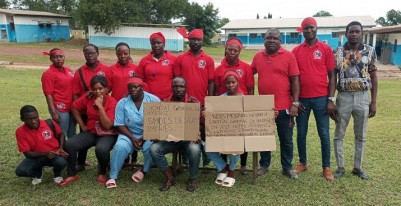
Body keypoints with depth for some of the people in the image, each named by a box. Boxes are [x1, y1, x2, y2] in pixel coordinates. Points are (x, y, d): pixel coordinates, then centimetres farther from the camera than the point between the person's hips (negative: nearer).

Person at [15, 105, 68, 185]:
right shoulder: (20, 131, -17)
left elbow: (61, 134, 5)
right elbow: (27, 153, -14)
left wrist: (60, 148, -11)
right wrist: (45, 153, -28)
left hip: (54, 154, -1)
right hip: (36, 156, 1)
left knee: (61, 162, -34)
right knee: (20, 171, -25)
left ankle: (57, 174, 5)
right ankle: (37, 174, 12)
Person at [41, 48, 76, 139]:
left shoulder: (68, 70, 10)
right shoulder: (48, 74, -10)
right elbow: (48, 95, -14)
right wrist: (54, 113, -18)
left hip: (71, 108, 7)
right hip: (60, 109, -7)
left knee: (72, 135, 17)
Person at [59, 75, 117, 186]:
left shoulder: (112, 102, -16)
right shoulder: (88, 98, -4)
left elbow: (107, 125, -23)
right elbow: (74, 107, 14)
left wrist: (100, 106, -25)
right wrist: (82, 125, 7)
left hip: (107, 135, -4)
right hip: (91, 132, 5)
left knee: (101, 149, -36)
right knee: (69, 144, -18)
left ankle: (102, 173, -4)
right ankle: (72, 175, 1)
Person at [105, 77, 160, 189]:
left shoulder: (154, 100, -4)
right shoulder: (122, 103, -1)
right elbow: (120, 125, -3)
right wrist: (132, 138, -16)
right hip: (129, 134, 1)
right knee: (120, 146, -29)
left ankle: (144, 170, 0)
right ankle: (113, 177, -13)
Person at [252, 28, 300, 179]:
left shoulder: (288, 56, -4)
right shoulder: (258, 57, 5)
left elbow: (295, 81, -6)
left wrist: (295, 103, -11)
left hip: (284, 107, -3)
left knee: (286, 139, 9)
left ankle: (287, 167, 24)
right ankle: (264, 165, 29)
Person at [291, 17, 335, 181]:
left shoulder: (326, 49, 1)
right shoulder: (296, 51, 4)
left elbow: (331, 75, 1)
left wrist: (331, 99, -6)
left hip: (321, 98, -1)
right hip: (302, 99, 2)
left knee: (324, 133, 5)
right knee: (301, 133, 9)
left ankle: (326, 167, 18)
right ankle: (302, 162, 26)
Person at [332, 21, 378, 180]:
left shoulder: (370, 51, 2)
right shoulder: (337, 52, -2)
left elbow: (373, 77, 5)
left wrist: (374, 101, 1)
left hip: (363, 97, 1)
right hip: (344, 97, -1)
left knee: (361, 136, 12)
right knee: (339, 135, 6)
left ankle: (358, 167, 27)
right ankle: (340, 167, 21)